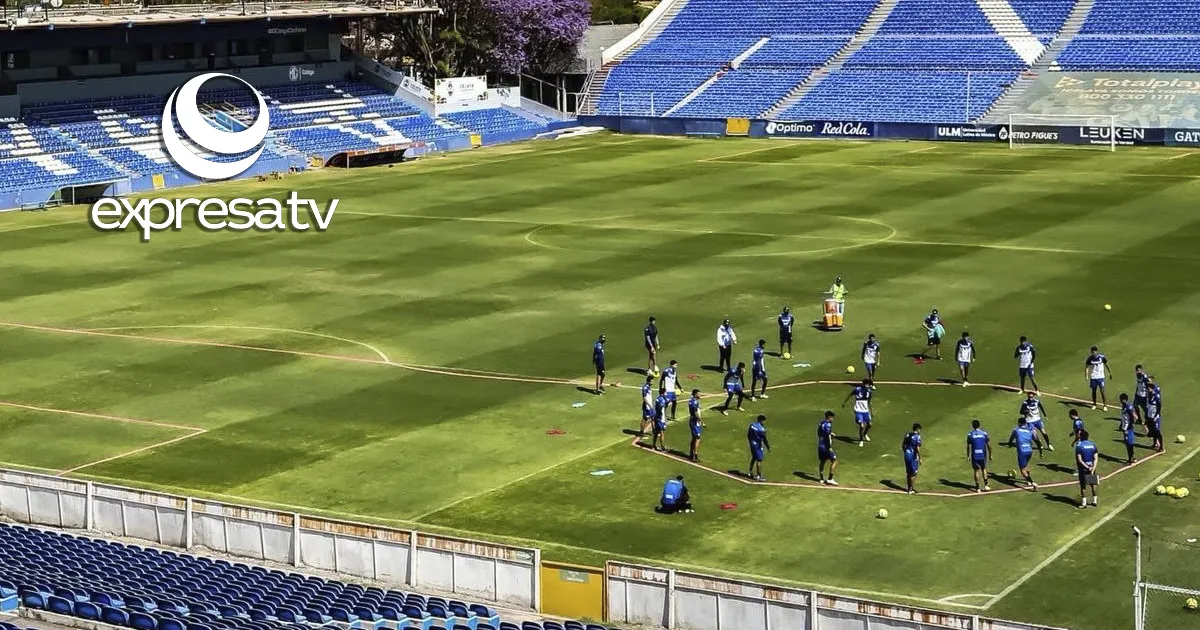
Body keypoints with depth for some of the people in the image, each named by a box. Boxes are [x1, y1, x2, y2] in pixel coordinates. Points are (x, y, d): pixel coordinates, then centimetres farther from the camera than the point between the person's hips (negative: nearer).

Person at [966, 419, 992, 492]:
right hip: (983, 455, 1)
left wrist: (968, 456, 2)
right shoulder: (984, 433, 1)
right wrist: (990, 455, 11)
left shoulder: (970, 434, -3)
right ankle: (986, 485, 8)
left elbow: (969, 446, -5)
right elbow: (989, 445, 2)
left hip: (975, 455, -1)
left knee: (976, 470, 8)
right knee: (984, 469, 19)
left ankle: (978, 488, 6)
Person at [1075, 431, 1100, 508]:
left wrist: (1087, 467, -14)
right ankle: (1095, 501, 22)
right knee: (1093, 484, 17)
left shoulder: (1079, 446, -11)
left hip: (1083, 468, -4)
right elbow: (1096, 458, -4)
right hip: (1092, 467, 4)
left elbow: (1079, 460, -16)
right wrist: (1093, 468, -10)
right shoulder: (1093, 444, 2)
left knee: (1083, 485, 4)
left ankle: (1084, 503, 6)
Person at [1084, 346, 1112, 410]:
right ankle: (1094, 404, 26)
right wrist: (1086, 376, -17)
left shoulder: (1102, 357, -9)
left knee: (1102, 391, -7)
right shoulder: (1090, 358, -6)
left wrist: (1110, 373, 14)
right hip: (1093, 377, 2)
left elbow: (1106, 364, 6)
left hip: (1100, 377, -2)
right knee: (1093, 391, 11)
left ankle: (1105, 405, -2)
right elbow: (1086, 367, -4)